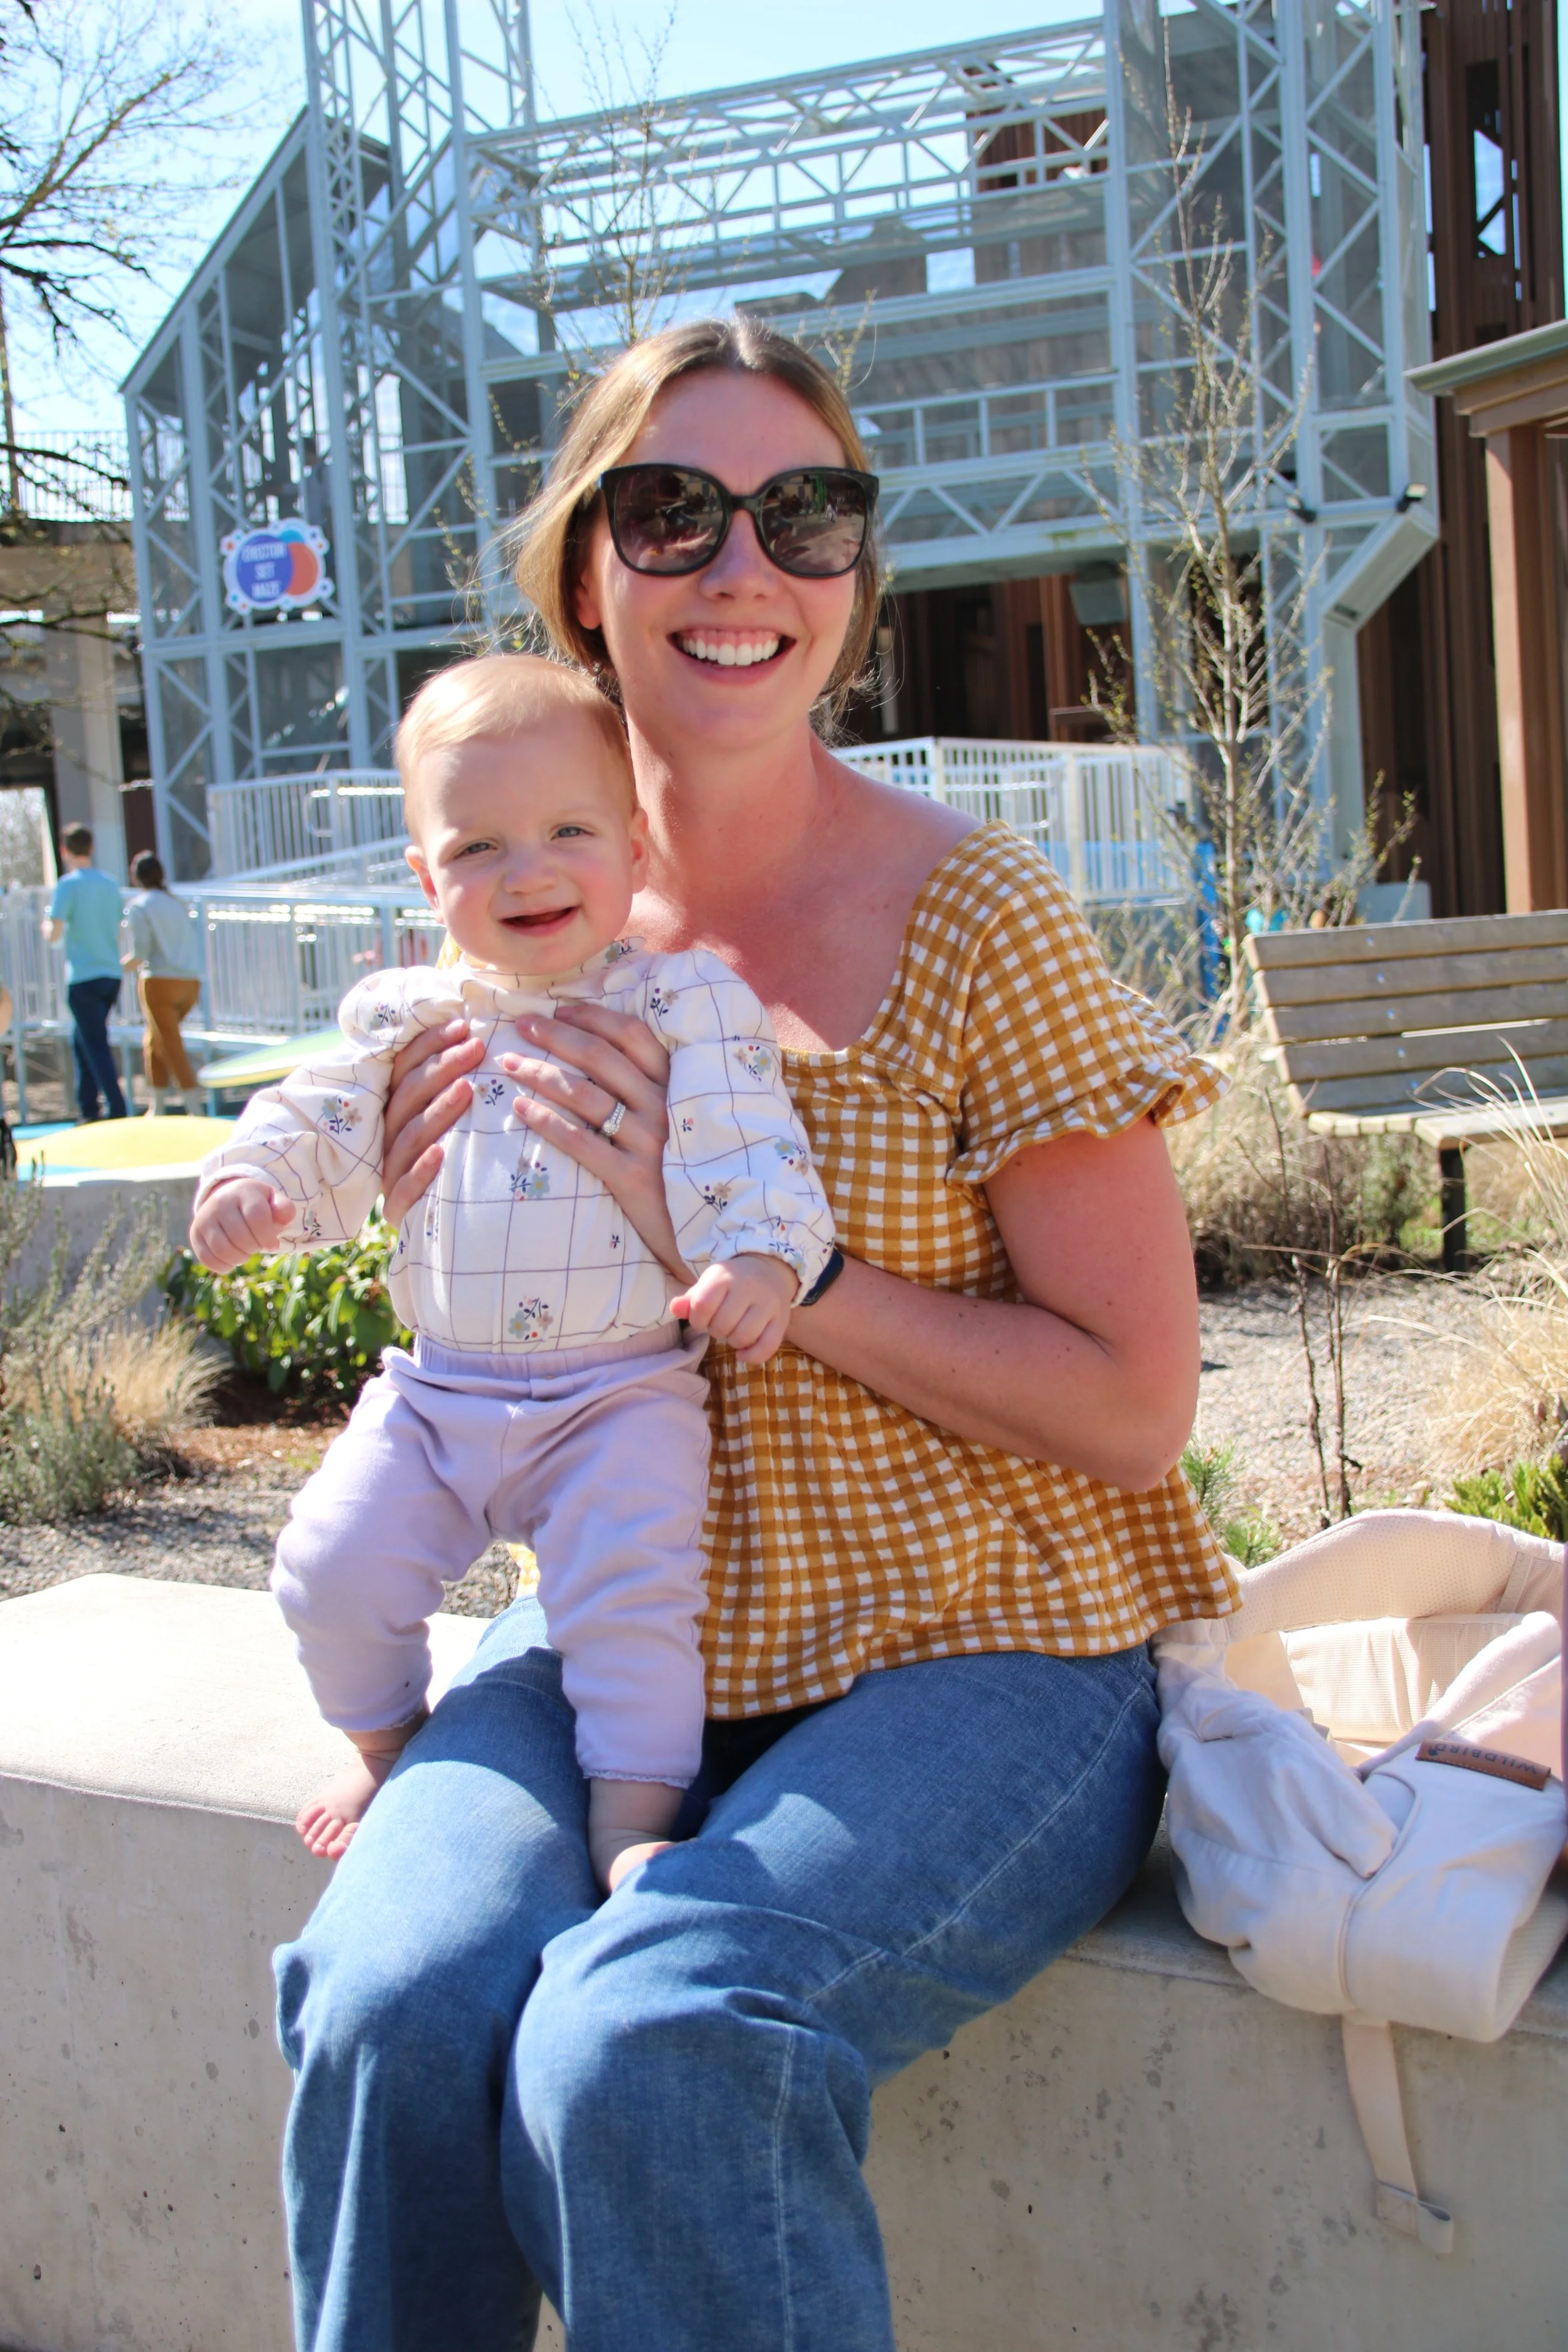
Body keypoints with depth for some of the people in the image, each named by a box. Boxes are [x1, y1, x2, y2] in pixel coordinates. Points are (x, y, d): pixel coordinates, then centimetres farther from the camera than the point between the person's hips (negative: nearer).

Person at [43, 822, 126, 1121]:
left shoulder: (68, 884, -8)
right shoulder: (110, 885, 10)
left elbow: (54, 935, -12)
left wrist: (47, 926, 8)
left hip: (83, 977, -6)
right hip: (111, 974, 6)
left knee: (96, 1046, -4)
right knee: (80, 1040, 17)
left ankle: (118, 1111, -9)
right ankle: (88, 1109, 16)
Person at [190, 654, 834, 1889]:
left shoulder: (688, 1002, -5)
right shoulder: (406, 1016, 7)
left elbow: (750, 1151, -12)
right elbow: (324, 1129, 10)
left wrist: (762, 1258, -32)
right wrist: (249, 1178, -12)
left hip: (624, 1395, -4)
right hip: (436, 1394, 4)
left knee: (627, 1589, -20)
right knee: (332, 1565, -1)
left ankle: (634, 1818, -2)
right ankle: (384, 1746, 28)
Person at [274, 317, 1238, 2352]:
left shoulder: (973, 919, -10)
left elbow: (1136, 1406, -12)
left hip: (978, 1654, -4)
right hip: (631, 1636, 4)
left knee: (646, 2049, -30)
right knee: (390, 2014, -24)